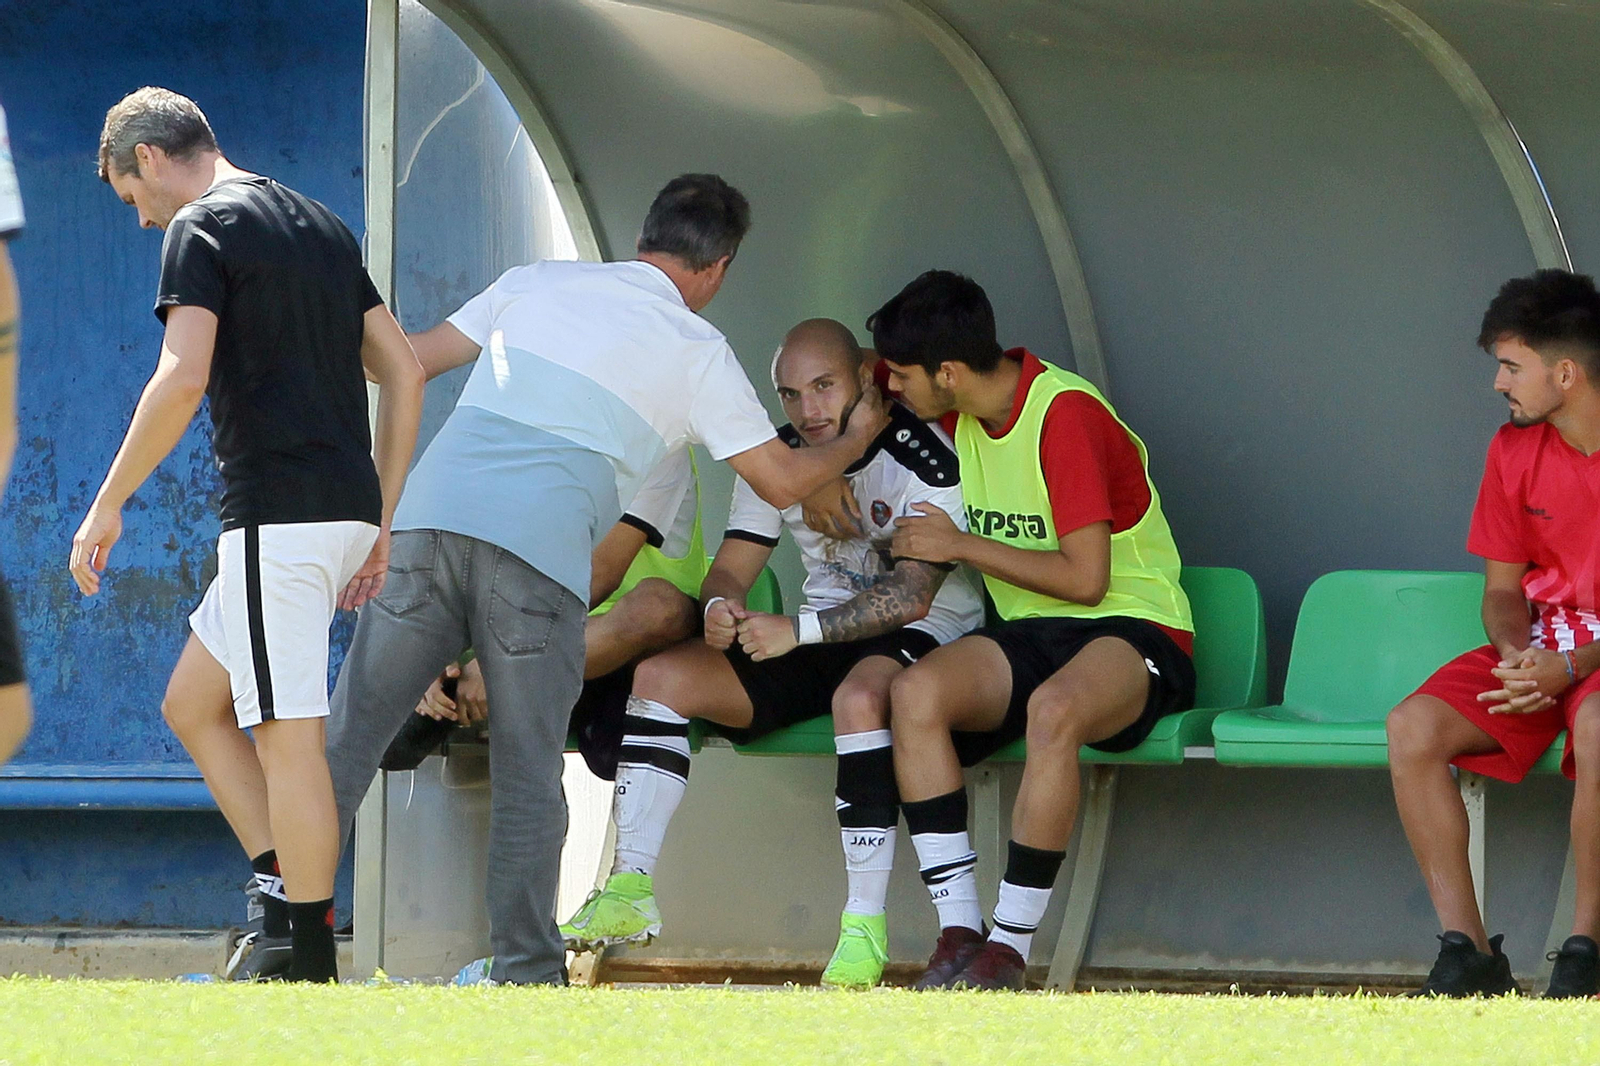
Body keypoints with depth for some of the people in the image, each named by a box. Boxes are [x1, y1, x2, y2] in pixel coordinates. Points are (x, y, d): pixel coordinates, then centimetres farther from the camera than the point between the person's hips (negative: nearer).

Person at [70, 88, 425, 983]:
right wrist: (381, 524, 21)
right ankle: (289, 901, 9)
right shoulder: (323, 228, 20)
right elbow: (405, 373, 19)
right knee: (193, 706, 17)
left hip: (278, 514, -9)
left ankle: (308, 960, -5)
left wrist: (109, 503, -10)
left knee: (287, 739, -6)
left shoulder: (203, 229, -5)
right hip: (348, 508, 9)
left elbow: (183, 380, -18)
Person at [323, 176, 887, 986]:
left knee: (347, 736, 5)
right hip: (538, 554, -3)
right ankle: (525, 972, 5)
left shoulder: (537, 282, 20)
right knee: (528, 779, 8)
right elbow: (782, 480, 17)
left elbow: (412, 358, 27)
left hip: (429, 517, 3)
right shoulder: (695, 350, 12)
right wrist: (859, 435, 37)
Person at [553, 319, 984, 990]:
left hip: (923, 636, -7)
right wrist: (720, 608, -22)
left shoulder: (921, 457, -18)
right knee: (661, 675, -7)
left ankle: (864, 924, -36)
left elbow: (911, 597, -26)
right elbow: (730, 569, 4)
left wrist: (798, 630, -31)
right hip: (822, 639, 7)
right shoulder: (776, 458, 3)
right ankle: (632, 893, -9)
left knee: (858, 697, -41)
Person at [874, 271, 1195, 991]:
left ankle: (1011, 945, -32)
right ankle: (959, 929, -27)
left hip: (1133, 632, -7)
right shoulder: (962, 410, 7)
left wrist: (961, 545, -13)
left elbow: (1085, 578, -21)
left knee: (1054, 709, -40)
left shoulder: (1065, 414, -17)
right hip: (1028, 635, 7)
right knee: (915, 692, -25)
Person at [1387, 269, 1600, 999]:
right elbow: (1502, 588, 11)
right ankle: (1467, 949, -18)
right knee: (1413, 727, -21)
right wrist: (1517, 655, -12)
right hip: (1537, 648, 6)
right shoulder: (1515, 450, 6)